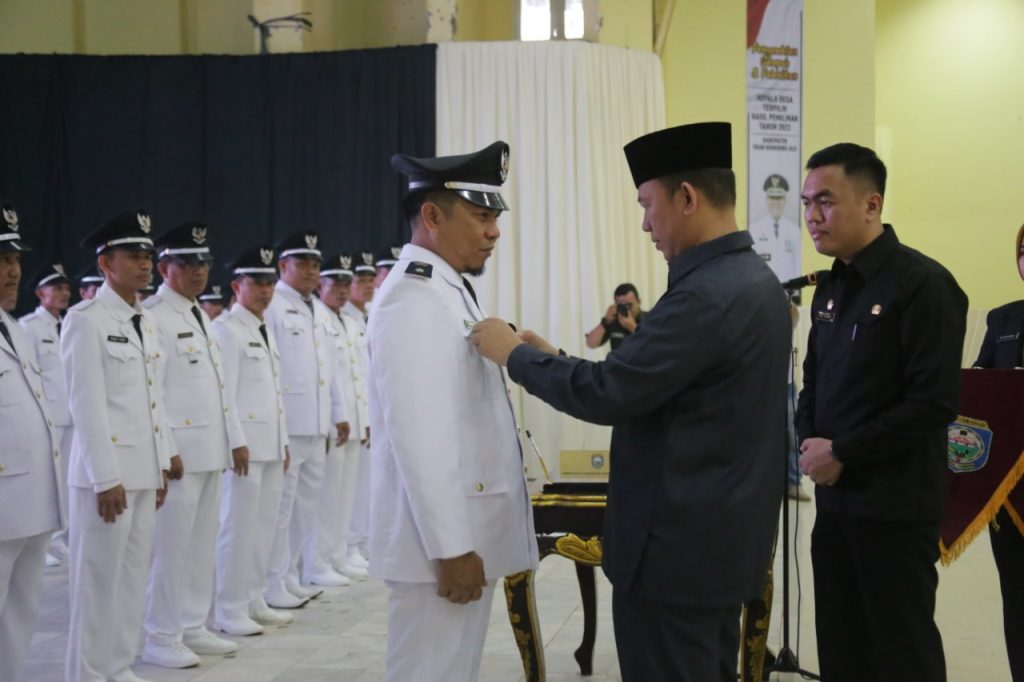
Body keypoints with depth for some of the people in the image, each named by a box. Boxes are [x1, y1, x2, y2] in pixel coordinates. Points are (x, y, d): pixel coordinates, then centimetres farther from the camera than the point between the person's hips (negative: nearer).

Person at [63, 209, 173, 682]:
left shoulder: (147, 321, 13)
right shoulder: (86, 319, -10)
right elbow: (87, 406, -14)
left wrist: (161, 466, 14)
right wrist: (106, 479, -17)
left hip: (144, 470, 7)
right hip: (107, 472, -7)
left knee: (132, 579, 13)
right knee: (97, 582, 1)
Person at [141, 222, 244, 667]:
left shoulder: (199, 315, 17)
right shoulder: (151, 315, -10)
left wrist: (236, 438, 16)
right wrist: (165, 450, -19)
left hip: (210, 450, 8)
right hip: (178, 452, -8)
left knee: (202, 544, 12)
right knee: (170, 545, -3)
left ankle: (192, 628, 22)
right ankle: (161, 639, 7)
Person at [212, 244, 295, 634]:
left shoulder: (266, 332, 18)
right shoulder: (226, 328, -8)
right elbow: (223, 391, -14)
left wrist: (284, 442, 16)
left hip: (271, 444, 8)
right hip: (244, 442, -8)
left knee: (264, 525, 11)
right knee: (237, 526, -4)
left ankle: (253, 601, 20)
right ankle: (229, 610, 5)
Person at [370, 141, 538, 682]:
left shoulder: (450, 291, 14)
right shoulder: (413, 298, -17)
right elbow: (419, 437, -24)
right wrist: (451, 548, -23)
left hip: (468, 535, 10)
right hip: (443, 541, -10)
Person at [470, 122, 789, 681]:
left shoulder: (706, 295, -23)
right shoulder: (751, 279, 9)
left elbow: (608, 394, -23)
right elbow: (651, 384, 11)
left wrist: (516, 353, -8)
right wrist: (555, 359, 7)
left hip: (680, 543, -10)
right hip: (722, 534, 10)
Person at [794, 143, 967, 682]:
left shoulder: (922, 284, -14)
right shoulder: (831, 286, 11)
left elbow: (935, 402, -20)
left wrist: (842, 453, -17)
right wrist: (808, 441, -1)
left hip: (896, 506, -7)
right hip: (835, 498, 7)